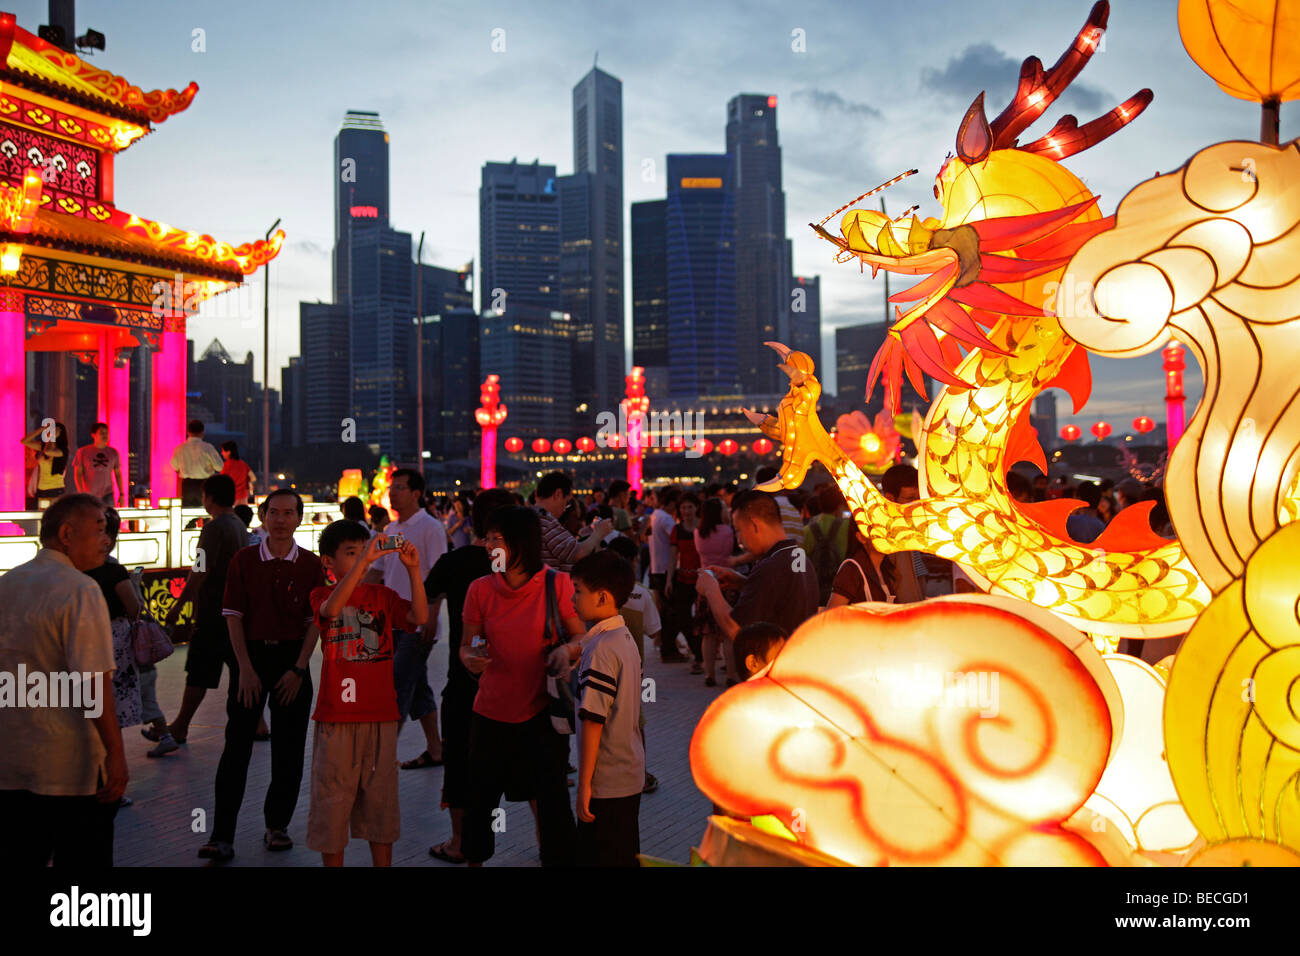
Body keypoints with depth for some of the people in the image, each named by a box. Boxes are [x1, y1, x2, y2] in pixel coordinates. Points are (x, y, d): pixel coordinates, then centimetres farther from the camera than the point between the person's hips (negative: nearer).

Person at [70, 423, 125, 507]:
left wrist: (121, 494, 9)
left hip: (107, 495, 1)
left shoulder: (113, 452, 9)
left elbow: (118, 474, 13)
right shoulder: (83, 452, 2)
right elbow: (77, 474, 0)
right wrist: (81, 494, -9)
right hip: (88, 496, -1)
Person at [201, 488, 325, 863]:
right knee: (237, 745, -1)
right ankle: (222, 835, 3)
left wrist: (298, 669, -7)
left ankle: (277, 824, 21)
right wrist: (245, 668, -8)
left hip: (293, 658, 1)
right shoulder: (244, 561, 1)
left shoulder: (311, 565, 1)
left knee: (289, 747, 6)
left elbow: (315, 622, 1)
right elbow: (234, 617, -1)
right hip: (251, 655, -1)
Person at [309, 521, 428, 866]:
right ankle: (333, 861, 20)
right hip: (337, 716, -2)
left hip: (381, 714, 3)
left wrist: (413, 569, -20)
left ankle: (383, 862, 24)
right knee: (333, 798, 6)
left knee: (381, 798, 12)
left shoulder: (382, 595, 7)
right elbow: (332, 609, -25)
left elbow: (420, 616, -9)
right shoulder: (321, 595, 0)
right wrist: (364, 559, -32)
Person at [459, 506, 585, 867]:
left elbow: (584, 638, -3)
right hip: (491, 712, 2)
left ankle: (558, 859, 20)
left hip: (542, 712, -2)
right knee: (480, 796, 12)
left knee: (553, 798, -2)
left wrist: (567, 649, -24)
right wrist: (470, 658, -16)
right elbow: (467, 645, 6)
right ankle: (474, 858, 37)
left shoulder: (556, 584, -9)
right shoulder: (480, 589, -3)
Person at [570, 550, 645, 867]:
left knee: (597, 858, 2)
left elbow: (593, 720, -21)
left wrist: (584, 782, -17)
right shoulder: (626, 639, 6)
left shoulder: (600, 649, -20)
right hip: (631, 776, 8)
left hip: (605, 782, -8)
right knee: (626, 857, 17)